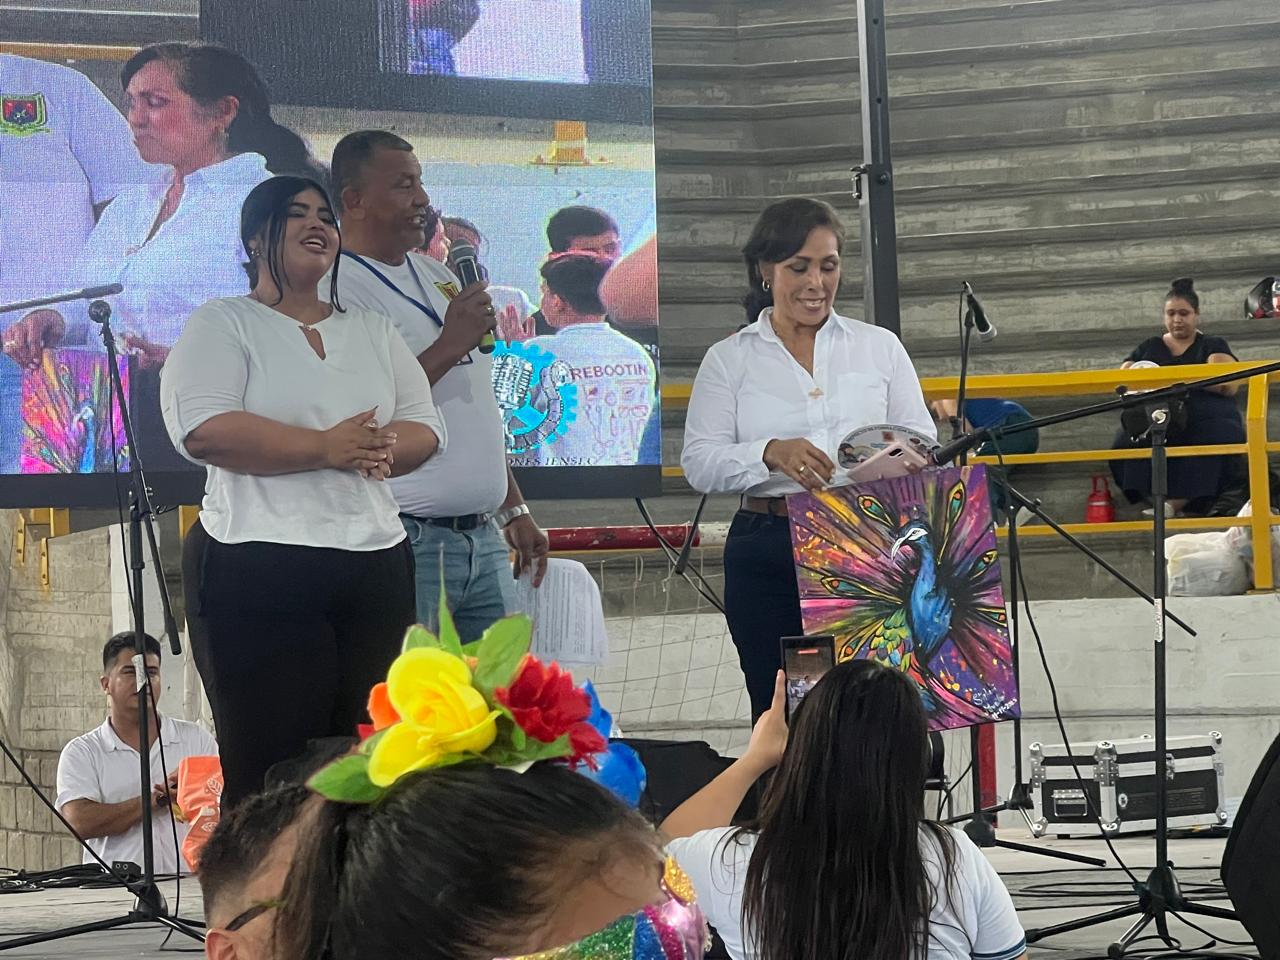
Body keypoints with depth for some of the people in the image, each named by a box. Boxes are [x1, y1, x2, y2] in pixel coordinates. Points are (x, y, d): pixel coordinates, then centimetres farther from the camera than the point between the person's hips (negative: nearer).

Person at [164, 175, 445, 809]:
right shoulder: (223, 325, 3)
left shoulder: (373, 332, 20)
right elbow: (202, 428, -13)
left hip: (377, 566, 5)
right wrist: (326, 447, -13)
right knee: (271, 772, -7)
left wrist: (378, 448, -10)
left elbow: (424, 429, 14)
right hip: (259, 568, -5)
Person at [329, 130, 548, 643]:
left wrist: (515, 509, 20)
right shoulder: (337, 289, -10)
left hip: (483, 538, 8)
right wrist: (449, 346, -18)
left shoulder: (437, 277, 18)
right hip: (406, 542, -8)